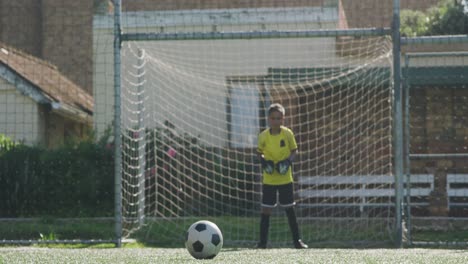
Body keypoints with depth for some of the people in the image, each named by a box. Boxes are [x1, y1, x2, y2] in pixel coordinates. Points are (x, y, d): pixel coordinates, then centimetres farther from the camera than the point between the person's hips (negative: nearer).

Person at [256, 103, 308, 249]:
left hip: (285, 178, 0)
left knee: (289, 209, 5)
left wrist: (288, 161, -15)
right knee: (266, 209, 0)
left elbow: (294, 151, 4)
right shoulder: (263, 136, -5)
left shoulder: (288, 133, -6)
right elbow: (259, 153, 7)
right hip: (268, 179, 0)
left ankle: (297, 240, 13)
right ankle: (262, 241, 6)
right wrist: (263, 161, -14)